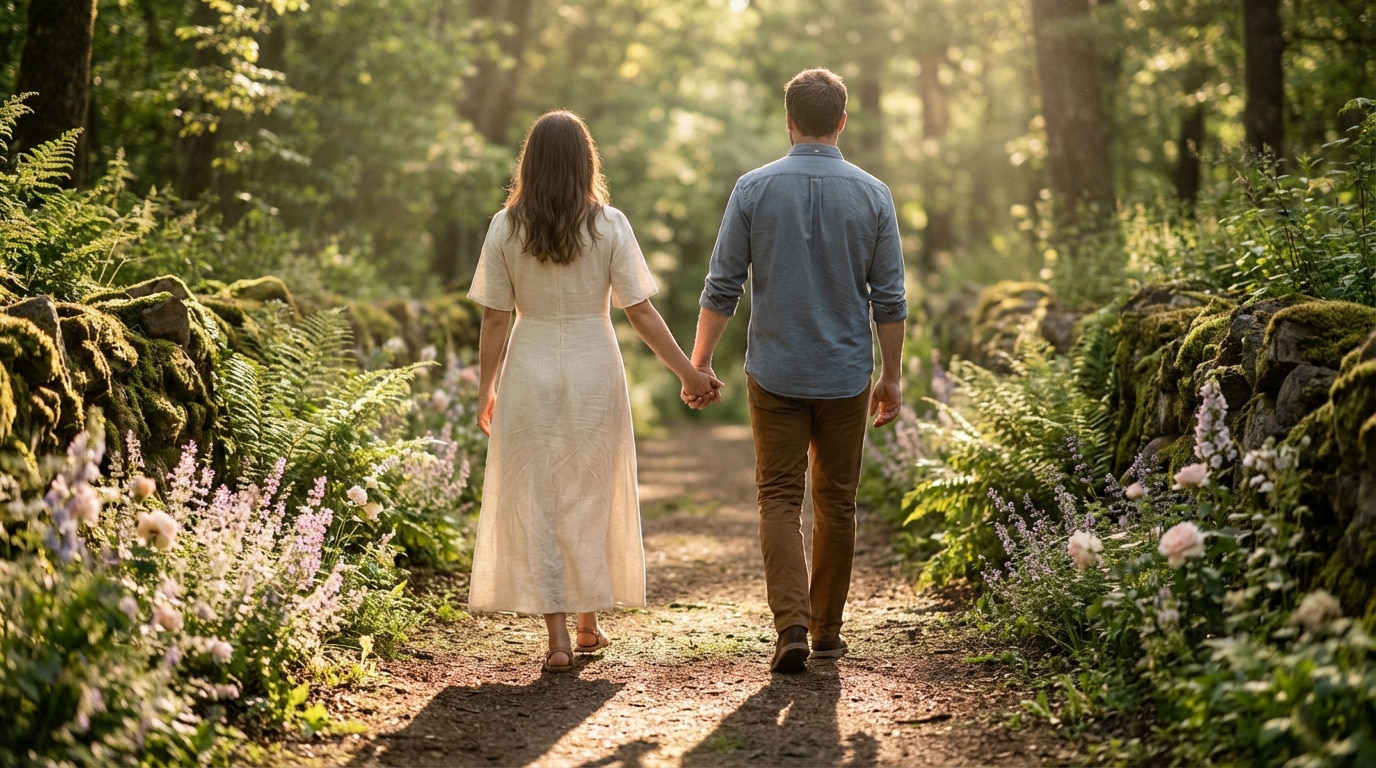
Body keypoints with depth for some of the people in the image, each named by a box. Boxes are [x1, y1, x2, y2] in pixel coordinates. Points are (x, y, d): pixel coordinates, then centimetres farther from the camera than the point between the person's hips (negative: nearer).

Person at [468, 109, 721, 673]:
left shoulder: (506, 227, -4)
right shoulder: (609, 225, -5)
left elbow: (495, 318, -3)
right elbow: (640, 311, -6)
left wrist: (486, 390, 8)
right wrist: (688, 372, 2)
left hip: (529, 369, 0)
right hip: (594, 368, 1)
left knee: (535, 501, 5)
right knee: (590, 498, 15)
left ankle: (556, 636, 1)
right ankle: (587, 624, 26)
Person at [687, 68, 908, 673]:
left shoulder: (754, 189, -5)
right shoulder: (872, 195, -3)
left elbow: (722, 288, -4)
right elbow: (889, 299, -1)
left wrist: (699, 364, 4)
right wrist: (892, 375, 9)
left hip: (775, 373, -1)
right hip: (846, 376, 1)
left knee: (779, 499, 4)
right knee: (836, 503, 12)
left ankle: (792, 625, -12)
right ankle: (826, 629, 21)